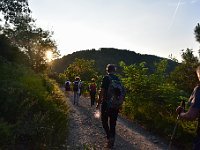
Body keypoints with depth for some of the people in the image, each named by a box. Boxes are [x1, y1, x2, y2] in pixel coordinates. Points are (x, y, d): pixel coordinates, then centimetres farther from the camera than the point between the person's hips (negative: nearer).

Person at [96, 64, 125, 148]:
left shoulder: (106, 78, -9)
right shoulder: (118, 79, 6)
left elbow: (102, 91, -13)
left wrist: (98, 103, -6)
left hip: (106, 103, -4)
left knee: (104, 121, 11)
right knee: (113, 122, 13)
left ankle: (109, 137, -8)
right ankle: (111, 141, 19)